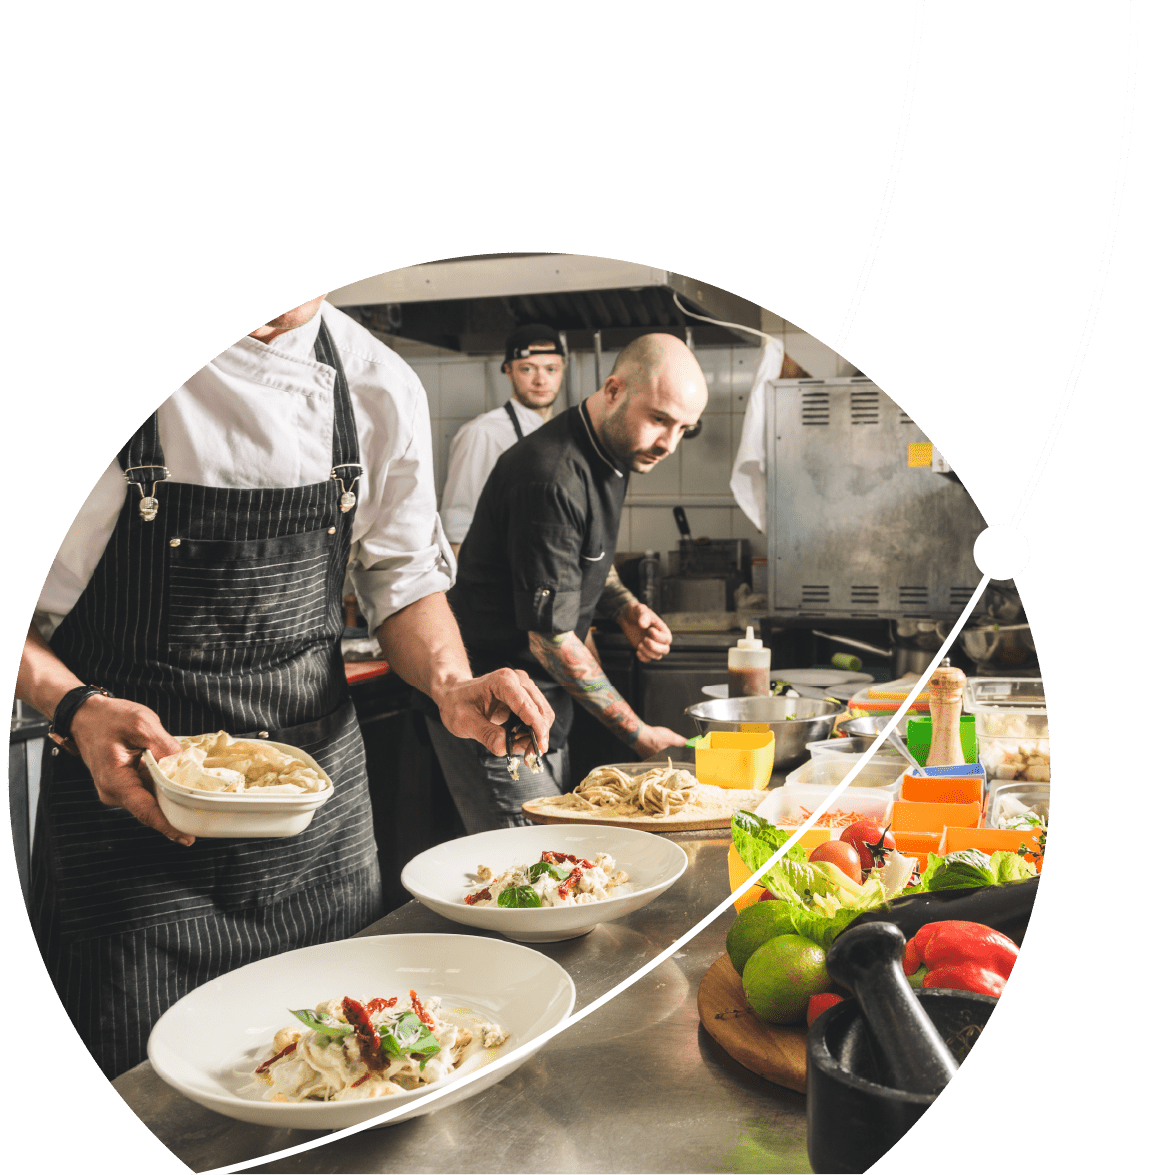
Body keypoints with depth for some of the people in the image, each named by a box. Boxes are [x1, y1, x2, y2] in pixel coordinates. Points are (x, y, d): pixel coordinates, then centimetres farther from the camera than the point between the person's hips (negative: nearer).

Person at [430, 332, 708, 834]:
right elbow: (552, 639, -24)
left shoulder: (611, 451, 5)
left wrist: (627, 610, 1)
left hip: (542, 700, 9)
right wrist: (638, 733, -16)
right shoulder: (551, 480, -26)